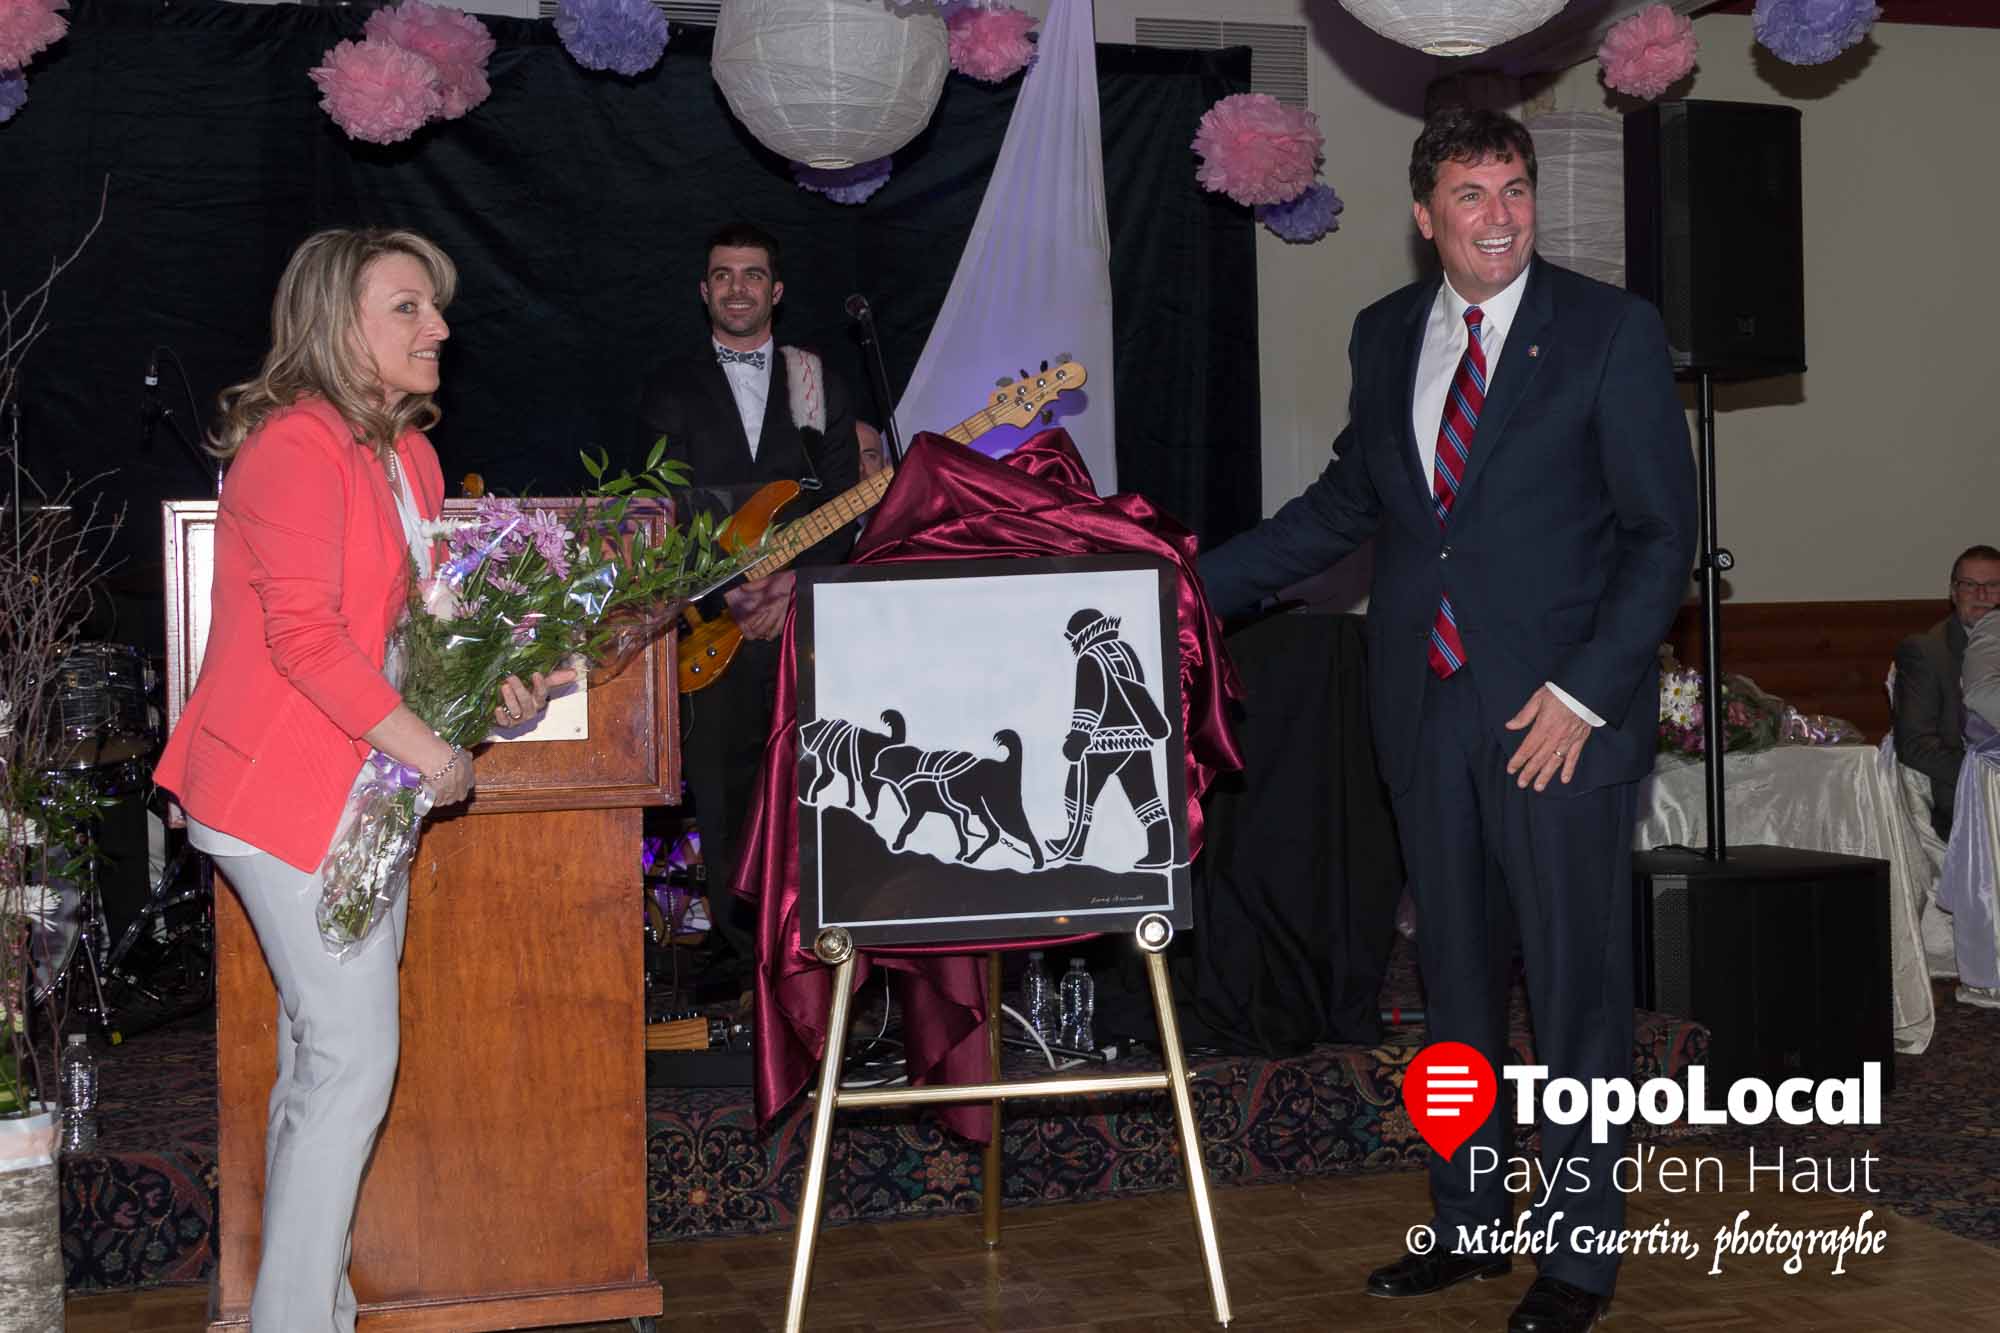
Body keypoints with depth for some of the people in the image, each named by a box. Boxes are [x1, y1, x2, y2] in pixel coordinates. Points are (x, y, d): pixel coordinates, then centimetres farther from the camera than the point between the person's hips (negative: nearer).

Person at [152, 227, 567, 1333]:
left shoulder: (407, 454, 14)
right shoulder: (295, 445, -15)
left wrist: (494, 687, 2)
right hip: (285, 789, -9)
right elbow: (302, 633, -22)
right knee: (353, 1057, -9)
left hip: (365, 784, 9)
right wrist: (430, 752, -18)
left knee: (322, 1054, 12)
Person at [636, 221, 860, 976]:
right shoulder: (672, 389, 10)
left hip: (807, 612, 0)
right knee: (724, 792, -2)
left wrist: (796, 580, -9)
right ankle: (741, 948, 4)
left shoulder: (817, 384, 13)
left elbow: (846, 501, 6)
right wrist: (730, 589, -11)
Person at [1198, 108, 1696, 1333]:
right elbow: (1348, 500, 18)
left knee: (1578, 982, 2)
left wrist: (1584, 693, -14)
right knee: (1456, 977, 14)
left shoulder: (1611, 330, -5)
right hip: (1428, 707, 5)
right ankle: (1468, 1223, 29)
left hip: (1562, 715, -5)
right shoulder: (1386, 335, 9)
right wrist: (1196, 585, 13)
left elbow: (1663, 529, -6)